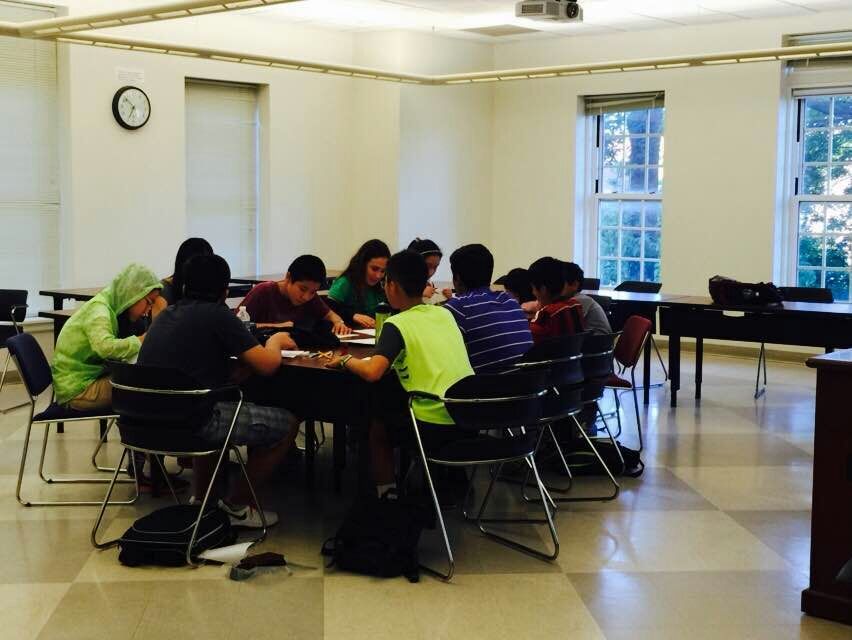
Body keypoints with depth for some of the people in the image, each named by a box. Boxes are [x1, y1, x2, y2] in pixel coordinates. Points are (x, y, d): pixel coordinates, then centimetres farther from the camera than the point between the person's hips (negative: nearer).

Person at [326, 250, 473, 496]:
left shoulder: (397, 325, -7)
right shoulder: (445, 314, 11)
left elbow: (372, 372, -20)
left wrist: (346, 360, -3)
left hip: (434, 425, -6)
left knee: (377, 424, 21)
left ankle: (386, 493, 21)